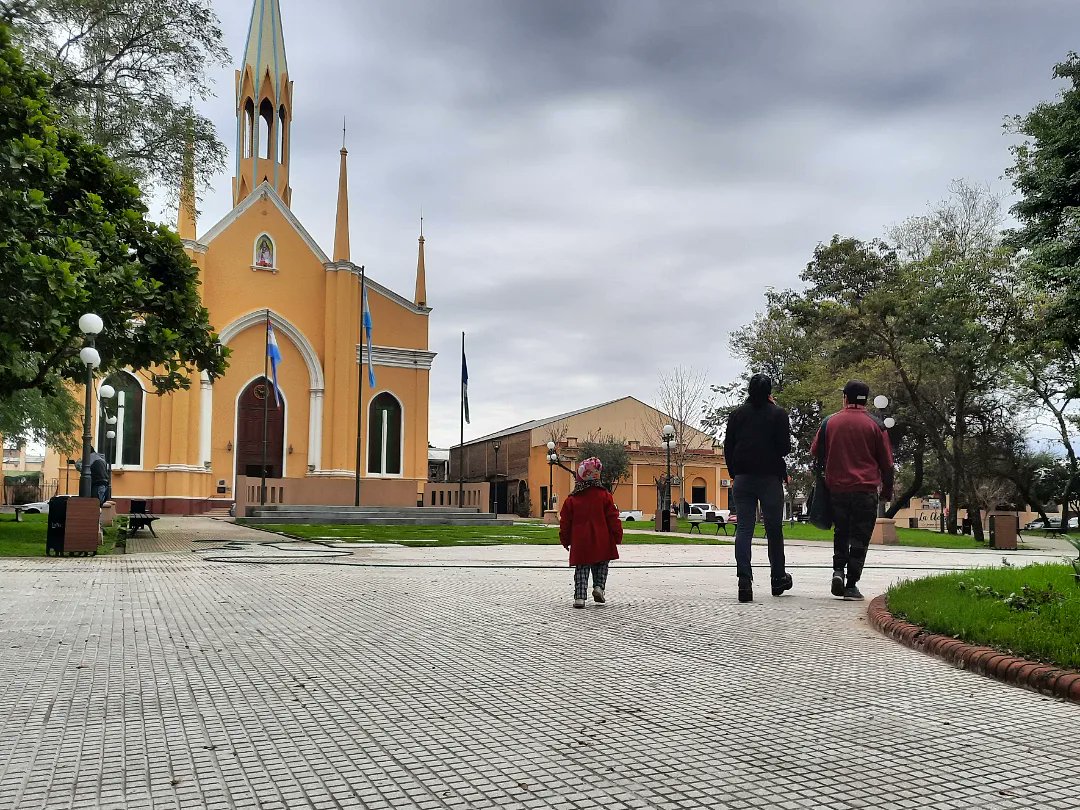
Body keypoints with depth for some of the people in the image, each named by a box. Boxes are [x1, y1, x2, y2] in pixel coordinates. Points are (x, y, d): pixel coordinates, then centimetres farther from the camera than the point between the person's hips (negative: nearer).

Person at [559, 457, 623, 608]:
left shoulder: (572, 499, 1)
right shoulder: (604, 495, -4)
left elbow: (565, 522, 5)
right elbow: (613, 518, -3)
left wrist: (565, 540, 17)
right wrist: (617, 536, 6)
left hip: (580, 543, 1)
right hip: (601, 543, -1)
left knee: (581, 570, 6)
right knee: (601, 566, 18)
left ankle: (580, 596, -5)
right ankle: (599, 586, -2)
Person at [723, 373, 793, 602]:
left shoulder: (737, 414, 5)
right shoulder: (778, 414, -4)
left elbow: (728, 447, 6)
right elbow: (785, 448, -7)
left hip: (743, 478, 2)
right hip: (770, 478, -2)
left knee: (744, 528, 1)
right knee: (774, 529, 9)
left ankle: (744, 581, -9)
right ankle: (778, 579, 20)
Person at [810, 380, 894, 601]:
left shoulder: (829, 423, 4)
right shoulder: (875, 425, 0)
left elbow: (814, 454, 11)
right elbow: (887, 463, 3)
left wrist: (823, 481, 24)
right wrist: (887, 491, 13)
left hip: (836, 489, 2)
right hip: (865, 490, -2)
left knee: (841, 532, 19)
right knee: (859, 537, 4)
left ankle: (838, 570, 1)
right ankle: (851, 585, 2)